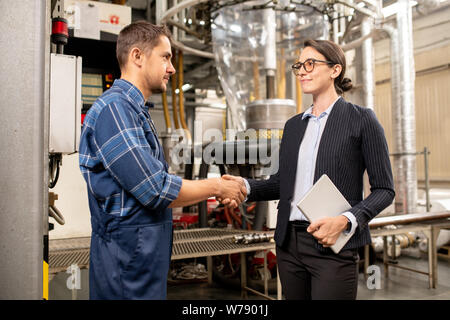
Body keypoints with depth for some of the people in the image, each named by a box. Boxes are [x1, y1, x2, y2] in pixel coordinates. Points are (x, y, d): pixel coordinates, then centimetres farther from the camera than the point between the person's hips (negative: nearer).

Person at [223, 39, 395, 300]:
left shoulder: (361, 119, -3)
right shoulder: (293, 125, 12)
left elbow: (384, 189, -3)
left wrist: (346, 220, -18)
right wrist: (246, 186, -3)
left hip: (332, 247, -5)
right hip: (289, 242, 5)